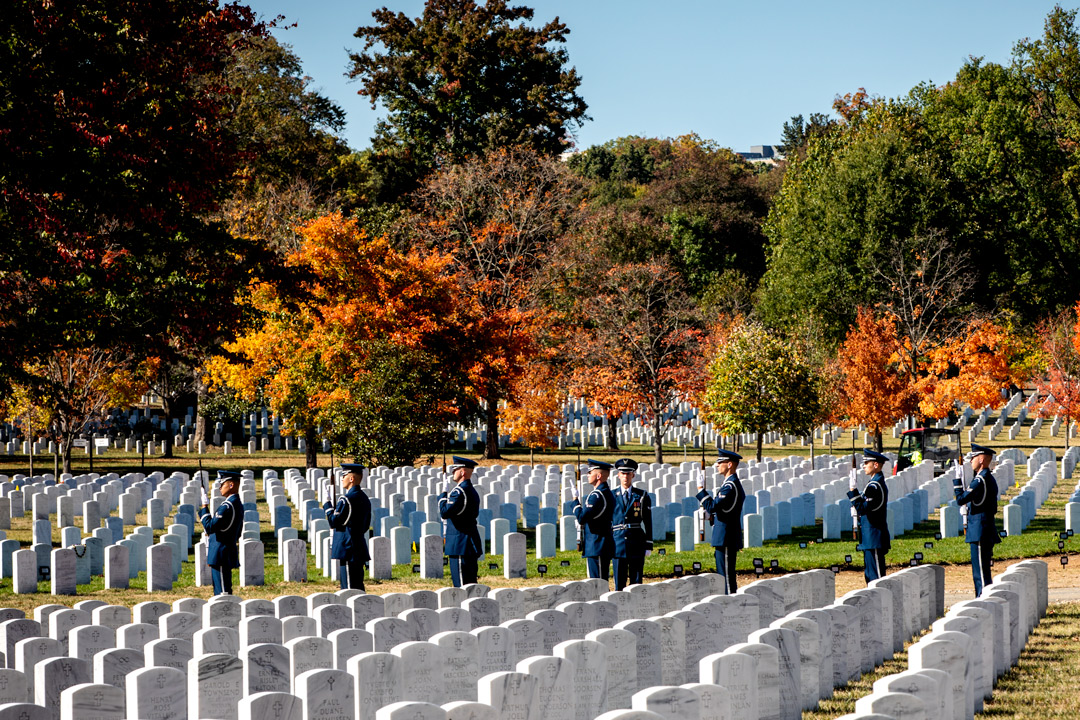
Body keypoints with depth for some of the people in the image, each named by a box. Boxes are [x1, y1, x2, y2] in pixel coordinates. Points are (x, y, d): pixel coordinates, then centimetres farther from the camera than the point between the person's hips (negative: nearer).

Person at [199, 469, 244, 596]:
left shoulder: (227, 506, -19)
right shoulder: (238, 504, 12)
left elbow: (210, 527, -22)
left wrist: (204, 507, -12)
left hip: (221, 556, -10)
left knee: (223, 592, -7)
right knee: (221, 591, 15)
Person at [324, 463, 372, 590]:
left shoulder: (346, 500, -16)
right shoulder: (364, 498, 13)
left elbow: (334, 522, -14)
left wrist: (327, 504, -4)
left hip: (348, 550, -9)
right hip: (360, 550, 9)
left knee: (350, 588, -6)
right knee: (358, 587, 13)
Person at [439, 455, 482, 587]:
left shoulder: (459, 492, -17)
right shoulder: (472, 491, 15)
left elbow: (444, 513, -20)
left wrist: (444, 493, -9)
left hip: (460, 547, -10)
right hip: (471, 546, 10)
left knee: (462, 585, -8)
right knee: (471, 585, 13)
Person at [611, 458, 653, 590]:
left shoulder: (642, 496, 5)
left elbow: (648, 522, 5)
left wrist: (648, 546, -1)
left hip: (637, 544, 0)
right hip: (618, 543, 0)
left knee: (636, 582, 3)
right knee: (619, 583, 0)